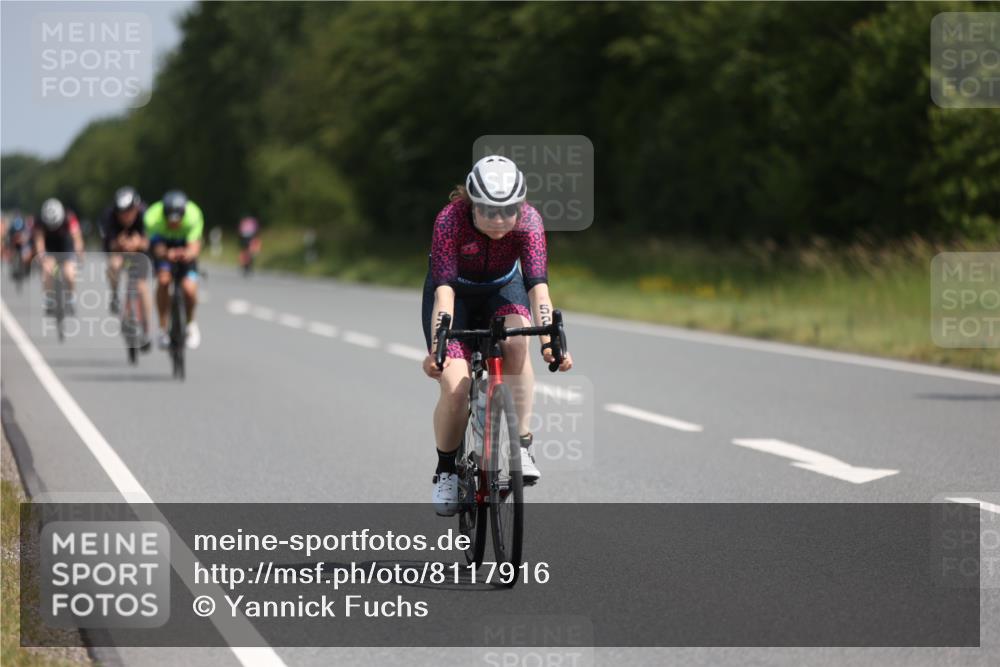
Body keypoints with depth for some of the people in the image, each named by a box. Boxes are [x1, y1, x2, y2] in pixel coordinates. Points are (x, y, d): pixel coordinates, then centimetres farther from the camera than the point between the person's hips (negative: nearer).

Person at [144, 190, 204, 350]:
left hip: (185, 247, 0)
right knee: (163, 279, -27)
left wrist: (188, 254, -64)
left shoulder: (193, 215, -35)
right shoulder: (152, 218, -34)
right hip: (164, 244, 0)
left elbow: (194, 246, -40)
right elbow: (158, 249, -40)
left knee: (189, 288, -19)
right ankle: (163, 329, -12)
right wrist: (167, 254, -64)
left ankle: (191, 323, 12)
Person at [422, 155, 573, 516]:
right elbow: (444, 290, -39)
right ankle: (446, 470, 6)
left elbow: (538, 285, -36)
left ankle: (521, 444, -22)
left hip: (503, 288, 1)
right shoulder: (449, 221, -33)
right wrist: (437, 348, -52)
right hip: (456, 293, -1)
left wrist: (550, 342, -50)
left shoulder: (528, 221, -29)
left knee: (516, 344, -32)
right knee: (455, 387, -17)